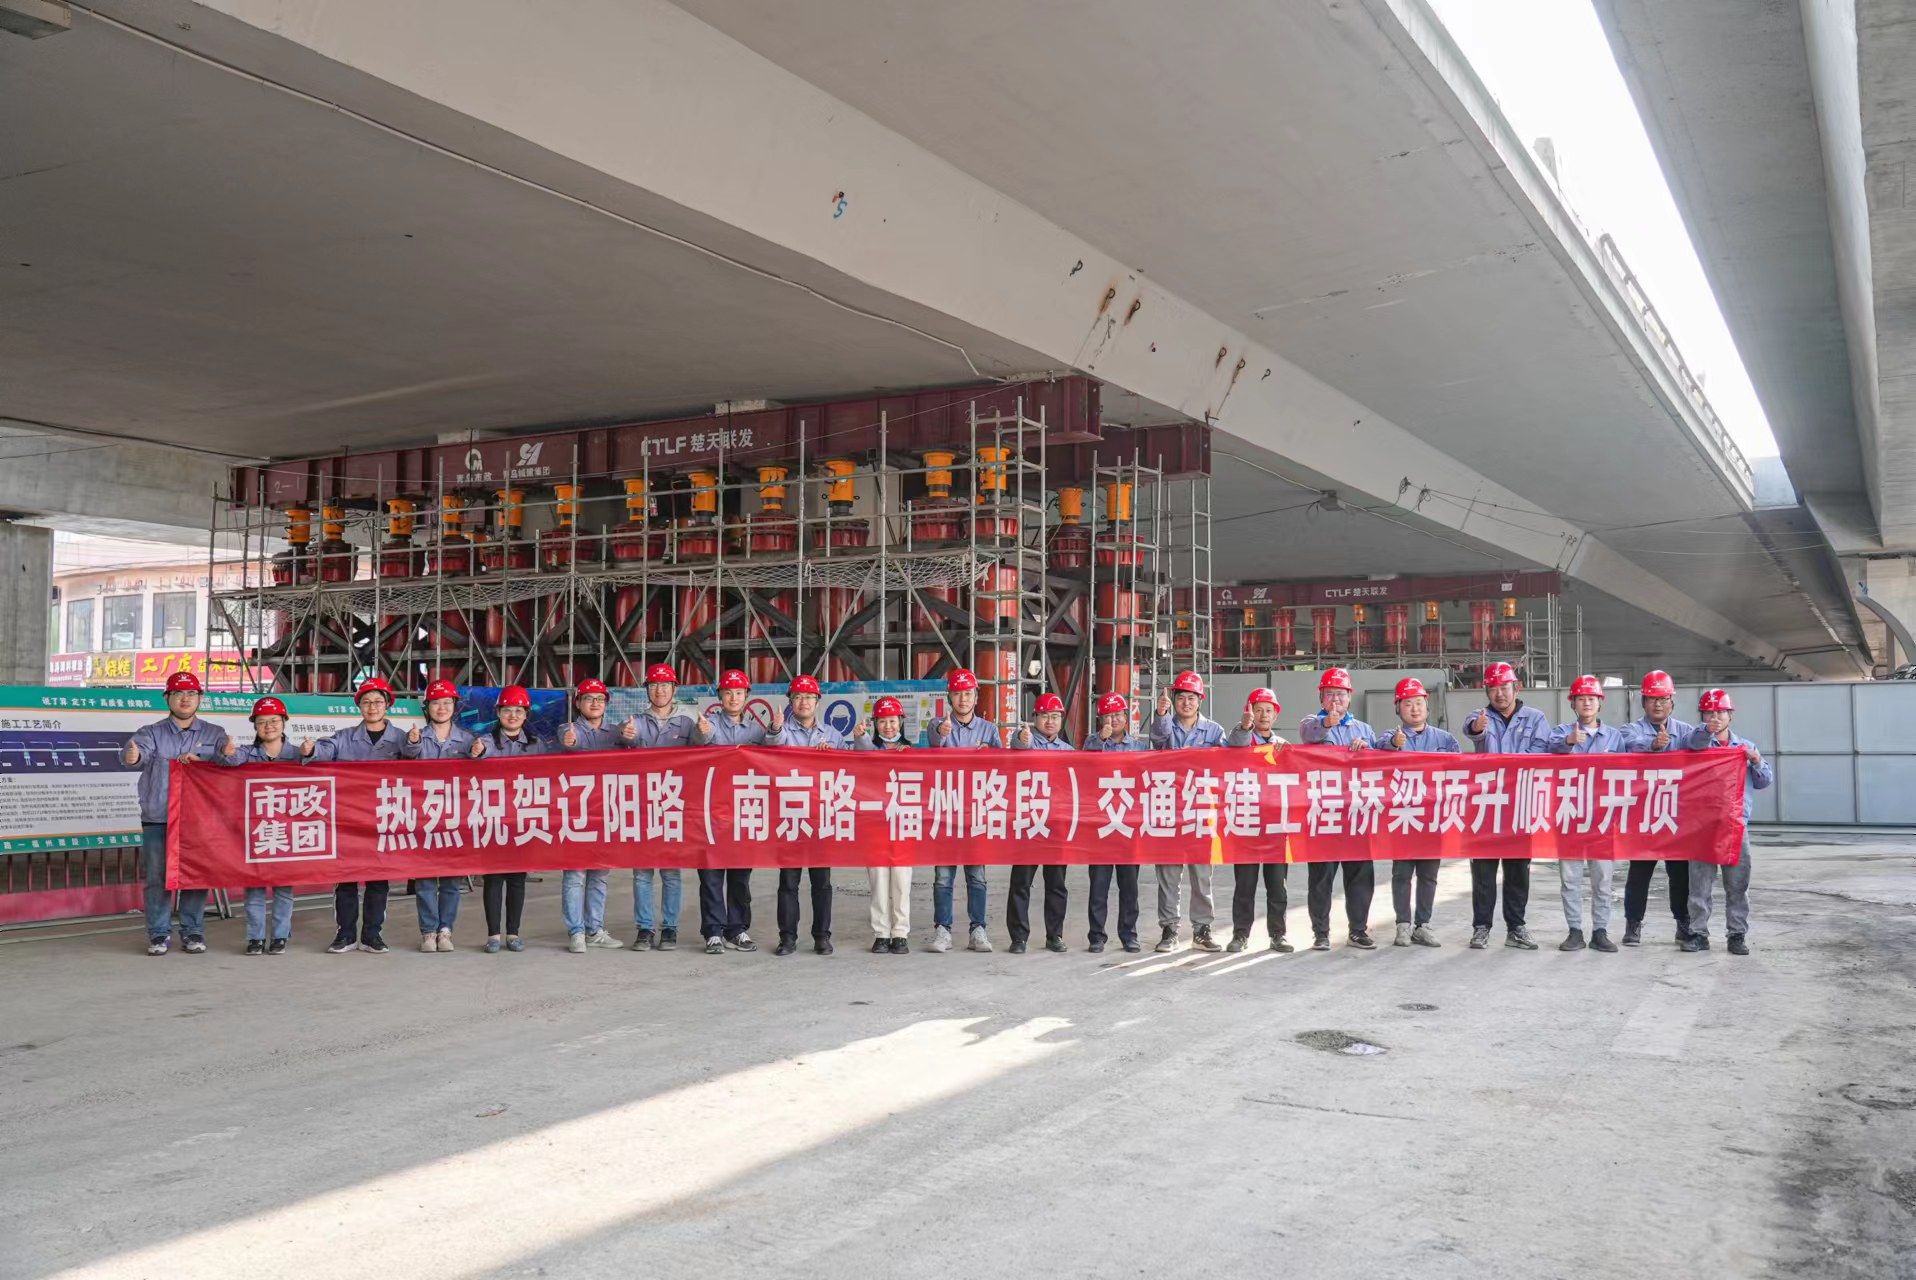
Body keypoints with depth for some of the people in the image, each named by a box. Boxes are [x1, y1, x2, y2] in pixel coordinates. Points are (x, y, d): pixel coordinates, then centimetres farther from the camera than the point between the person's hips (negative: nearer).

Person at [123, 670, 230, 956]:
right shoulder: (152, 733, 8)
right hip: (157, 818, 0)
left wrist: (199, 757, -19)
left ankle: (192, 932, 15)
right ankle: (159, 934, 12)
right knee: (157, 877, 2)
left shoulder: (214, 734, 12)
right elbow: (138, 751, -13)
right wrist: (133, 756, -38)